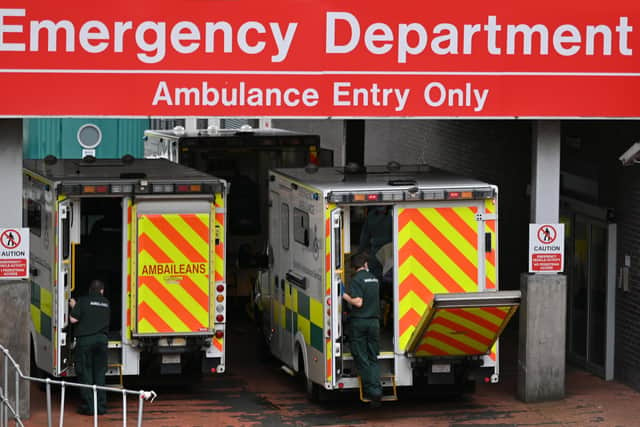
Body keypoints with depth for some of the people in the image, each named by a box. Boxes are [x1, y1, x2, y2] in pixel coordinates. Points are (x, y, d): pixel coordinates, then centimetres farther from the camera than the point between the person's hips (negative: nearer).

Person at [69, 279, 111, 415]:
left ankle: (88, 406, -1)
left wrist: (73, 307, 9)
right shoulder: (106, 303, 10)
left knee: (85, 374, 1)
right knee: (99, 373, 10)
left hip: (85, 339, -4)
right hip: (101, 338, 4)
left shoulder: (83, 301, -4)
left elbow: (73, 319, -9)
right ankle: (101, 406, 9)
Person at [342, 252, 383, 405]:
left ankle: (370, 389, -1)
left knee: (361, 358, 1)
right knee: (373, 358, 8)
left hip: (359, 322, -6)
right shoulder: (374, 279, 11)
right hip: (374, 321, 6)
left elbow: (358, 302, -18)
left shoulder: (356, 279, -11)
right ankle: (376, 390, -2)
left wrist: (344, 295, -6)